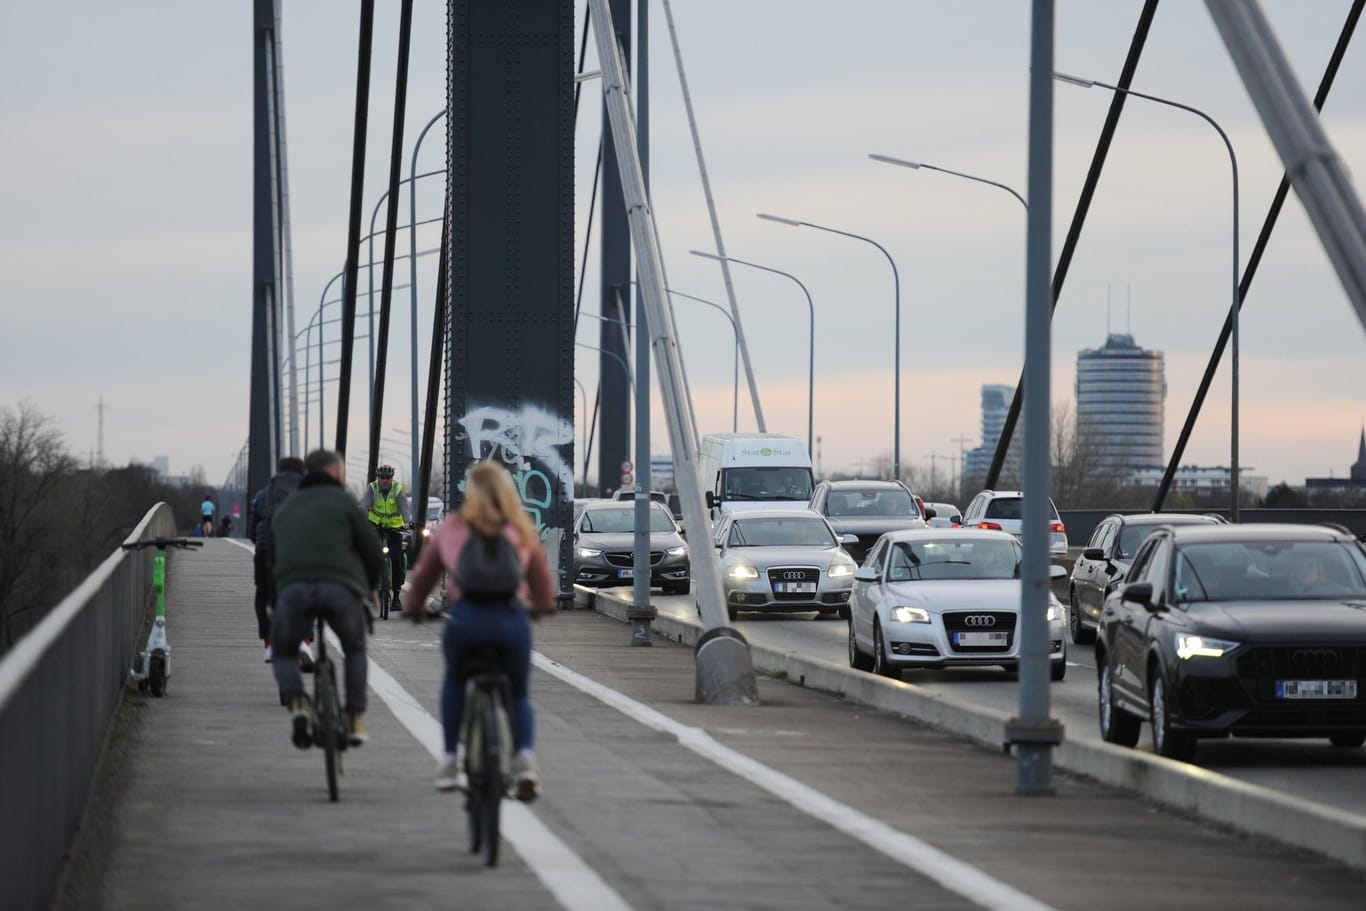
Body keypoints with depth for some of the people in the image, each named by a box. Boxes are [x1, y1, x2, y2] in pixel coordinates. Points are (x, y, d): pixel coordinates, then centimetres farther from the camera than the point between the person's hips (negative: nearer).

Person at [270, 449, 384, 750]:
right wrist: (370, 586, 30)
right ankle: (355, 721, 13)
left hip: (292, 589, 2)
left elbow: (274, 556, 31)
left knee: (283, 653, 22)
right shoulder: (343, 501, 13)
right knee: (355, 650, 24)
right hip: (340, 587, -2)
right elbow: (373, 554, 10)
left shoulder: (284, 508, 27)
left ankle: (297, 703, -8)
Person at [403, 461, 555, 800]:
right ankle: (524, 755, -8)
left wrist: (413, 606, 43)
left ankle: (451, 760, 24)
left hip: (466, 618, 0)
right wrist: (541, 606, 47)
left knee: (454, 682, 30)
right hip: (512, 619, 0)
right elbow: (543, 580, 25)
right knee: (518, 695, 19)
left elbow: (424, 572, 23)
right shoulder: (522, 531, 16)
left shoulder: (451, 527, 14)